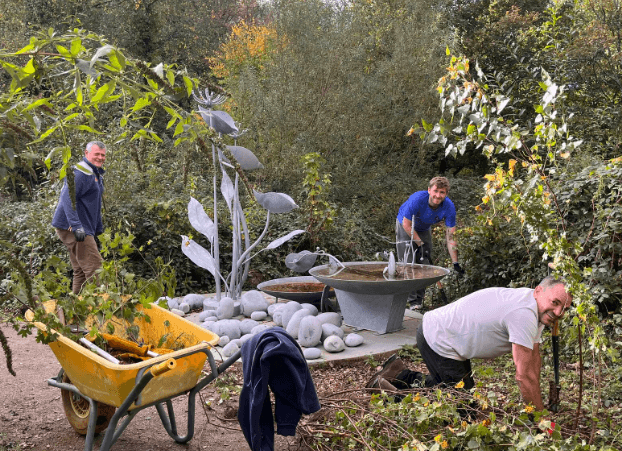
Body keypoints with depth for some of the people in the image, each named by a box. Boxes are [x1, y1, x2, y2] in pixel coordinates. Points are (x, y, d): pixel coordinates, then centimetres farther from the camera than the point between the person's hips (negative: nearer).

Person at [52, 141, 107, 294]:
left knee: (81, 272, 14)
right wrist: (76, 226, -33)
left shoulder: (96, 174, 19)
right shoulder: (81, 172, -15)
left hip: (82, 229, 11)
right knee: (94, 270, -14)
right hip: (71, 228, -11)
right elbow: (67, 198, -25)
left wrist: (99, 228, 23)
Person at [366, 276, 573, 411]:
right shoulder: (524, 315, -28)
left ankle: (399, 375, 23)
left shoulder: (538, 306, 4)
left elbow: (533, 359, 11)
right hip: (438, 342, -10)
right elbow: (524, 375, -25)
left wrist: (538, 402, 11)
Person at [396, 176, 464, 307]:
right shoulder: (417, 199, -37)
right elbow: (407, 224, -24)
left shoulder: (449, 207, -27)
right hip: (405, 227, -3)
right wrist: (421, 244, -24)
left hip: (423, 230, 3)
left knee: (425, 263, -2)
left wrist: (455, 263, -25)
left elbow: (450, 237, -23)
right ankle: (412, 301, -7)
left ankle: (419, 300, 10)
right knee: (408, 263, -13)